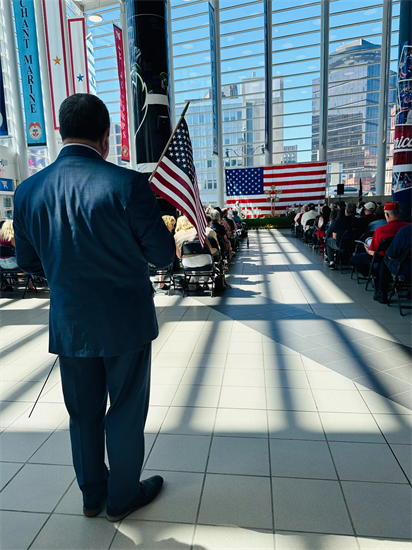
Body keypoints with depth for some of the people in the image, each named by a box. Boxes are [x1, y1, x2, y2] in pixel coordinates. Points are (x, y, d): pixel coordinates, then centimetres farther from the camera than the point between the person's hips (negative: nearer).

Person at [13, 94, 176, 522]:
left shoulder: (27, 191, -4)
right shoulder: (127, 184, -18)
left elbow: (29, 263, 6)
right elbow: (163, 255, -12)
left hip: (68, 323, 4)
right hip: (125, 323, -4)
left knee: (84, 413, 21)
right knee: (126, 412, 16)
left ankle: (92, 494, 42)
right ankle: (123, 496, 36)